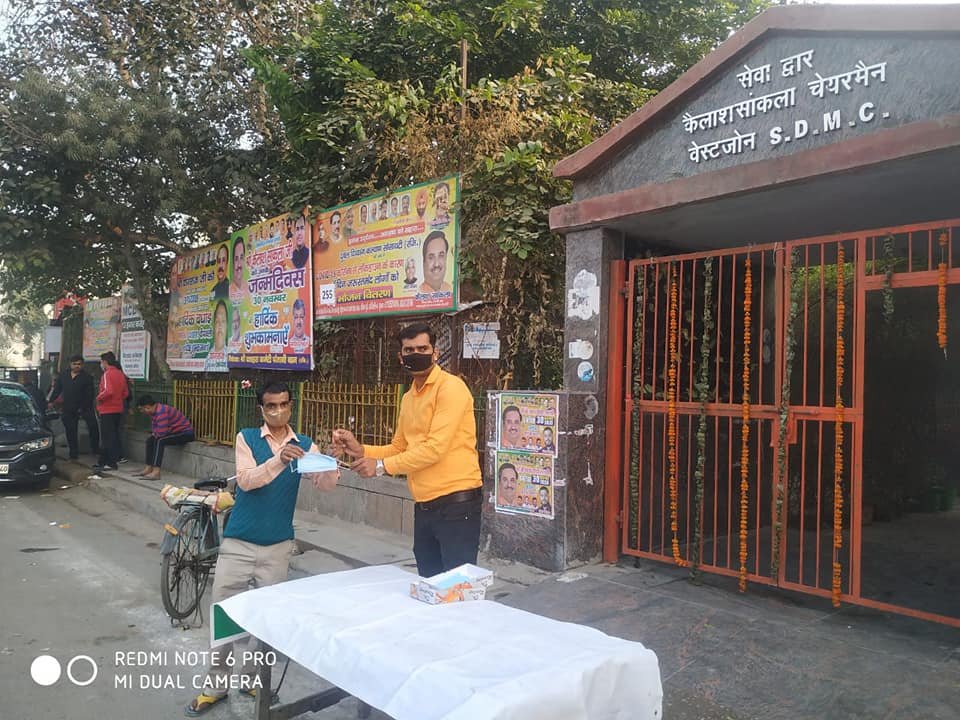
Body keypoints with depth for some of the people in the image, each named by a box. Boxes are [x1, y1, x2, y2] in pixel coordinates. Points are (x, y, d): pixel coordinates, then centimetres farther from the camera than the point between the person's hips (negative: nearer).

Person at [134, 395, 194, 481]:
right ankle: (148, 469, 7)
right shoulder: (155, 410, 5)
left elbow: (161, 433, -28)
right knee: (150, 440, 9)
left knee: (159, 441, -27)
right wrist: (154, 433, -5)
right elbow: (154, 428, 16)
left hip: (186, 433, -11)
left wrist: (154, 434, -6)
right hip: (176, 432, 11)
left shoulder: (161, 412, -26)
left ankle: (156, 473, -30)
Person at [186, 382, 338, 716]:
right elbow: (246, 480, -19)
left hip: (277, 547, 1)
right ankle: (216, 685, 22)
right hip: (238, 543, -1)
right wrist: (278, 461, -37)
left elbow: (325, 484, -15)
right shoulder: (247, 438, -4)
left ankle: (250, 678, 30)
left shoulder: (304, 445, -1)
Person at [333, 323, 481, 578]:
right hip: (423, 507, 8)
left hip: (455, 504, -8)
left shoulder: (450, 387, -13)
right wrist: (360, 450, 2)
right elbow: (399, 448, 18)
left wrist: (382, 466, -15)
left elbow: (435, 448, -20)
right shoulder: (408, 397, 14)